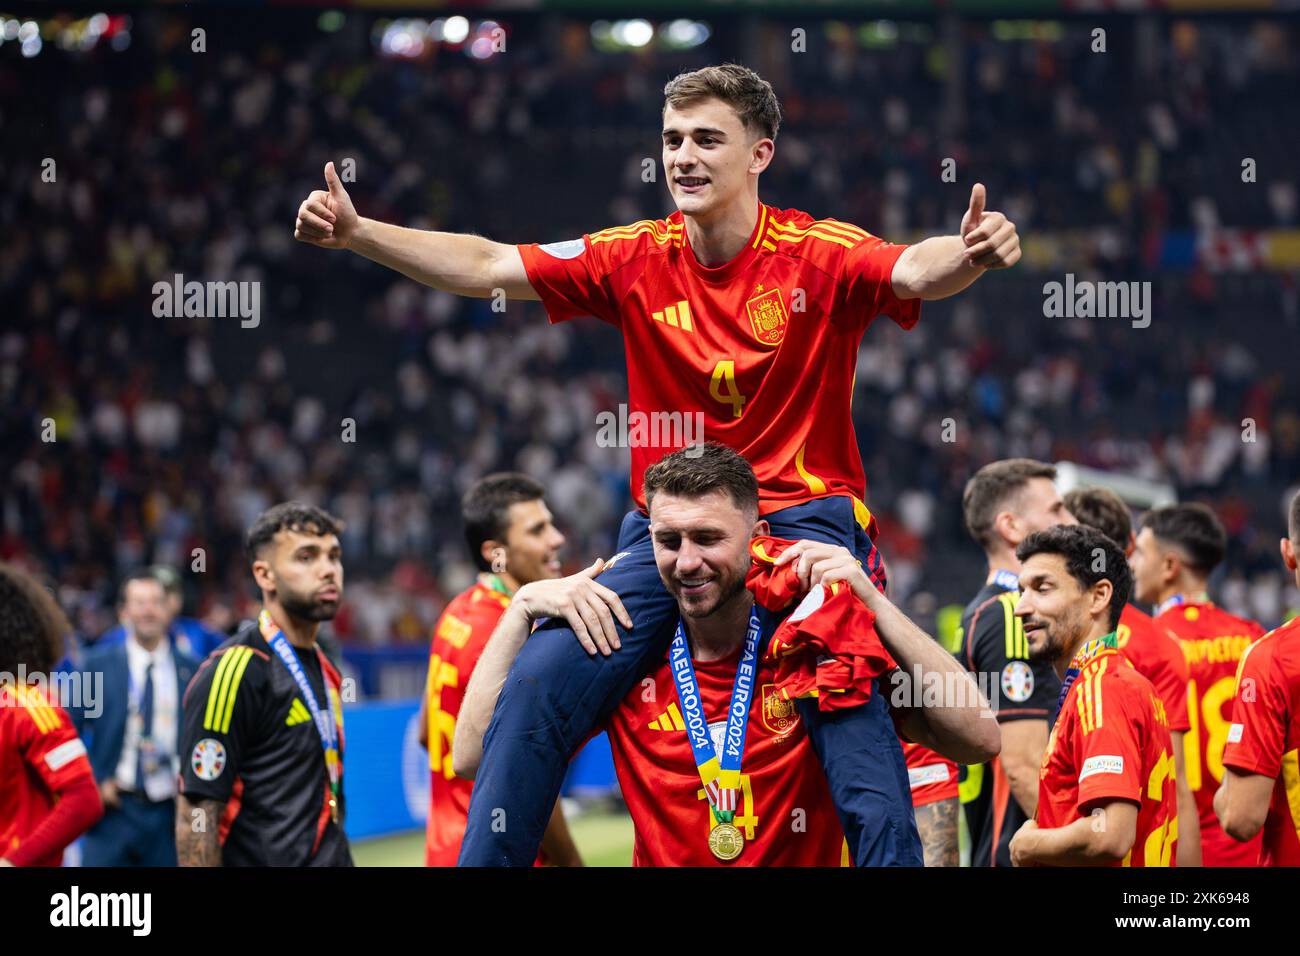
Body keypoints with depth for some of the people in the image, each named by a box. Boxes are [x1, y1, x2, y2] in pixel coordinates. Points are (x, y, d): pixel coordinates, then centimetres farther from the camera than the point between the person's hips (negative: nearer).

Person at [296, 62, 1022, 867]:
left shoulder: (820, 255, -7)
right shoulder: (638, 260, 3)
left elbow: (913, 271, -26)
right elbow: (488, 267, 0)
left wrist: (969, 254, -50)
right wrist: (356, 233, -10)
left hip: (806, 521, -3)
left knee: (851, 715, -21)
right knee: (538, 685, -11)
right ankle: (484, 861, -3)